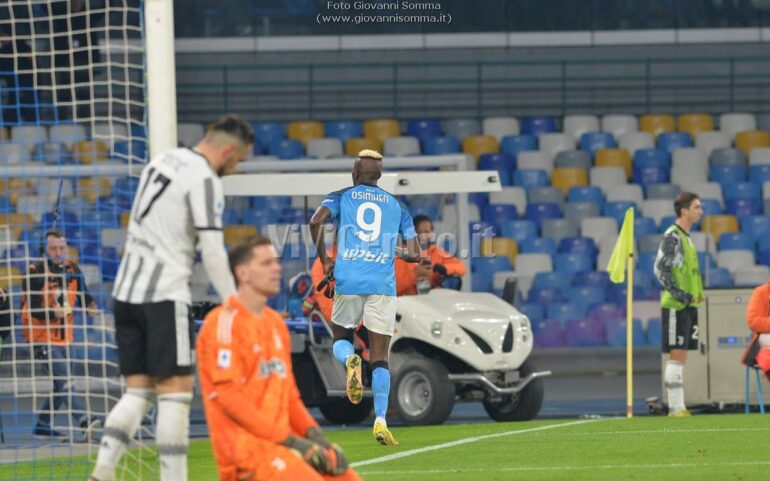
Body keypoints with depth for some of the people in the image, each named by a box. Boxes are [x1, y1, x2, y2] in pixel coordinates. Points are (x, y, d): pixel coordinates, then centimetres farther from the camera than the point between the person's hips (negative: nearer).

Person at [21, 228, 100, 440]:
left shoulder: (73, 270, 7)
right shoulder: (35, 272, -12)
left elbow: (83, 296, 14)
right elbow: (32, 309, -16)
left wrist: (91, 306, -9)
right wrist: (53, 313, -32)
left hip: (64, 336, 7)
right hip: (41, 337, -7)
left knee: (61, 384, 12)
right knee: (64, 380, -18)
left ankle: (42, 426, 25)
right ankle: (84, 422, -30)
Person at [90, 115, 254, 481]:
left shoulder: (163, 162, 15)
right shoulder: (204, 180, -10)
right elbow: (212, 253, -15)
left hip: (127, 290, 8)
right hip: (164, 295, -8)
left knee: (139, 391, 9)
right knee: (176, 392, -5)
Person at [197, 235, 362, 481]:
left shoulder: (275, 322, 19)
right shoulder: (225, 322, -9)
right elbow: (229, 397, -16)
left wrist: (312, 433, 3)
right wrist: (288, 439, -18)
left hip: (281, 440, 9)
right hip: (246, 447, -9)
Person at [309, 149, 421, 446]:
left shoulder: (341, 197, 11)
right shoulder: (397, 206, 15)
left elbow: (316, 221, -9)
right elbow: (415, 254, 9)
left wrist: (324, 260, 3)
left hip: (348, 281, -1)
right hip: (382, 286, 1)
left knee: (341, 339, 21)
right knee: (379, 359, 2)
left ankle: (350, 360, -16)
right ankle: (380, 420, -13)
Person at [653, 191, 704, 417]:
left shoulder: (686, 237, 17)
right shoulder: (672, 236, -11)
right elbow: (660, 269, -17)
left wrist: (696, 295, 14)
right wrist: (680, 295, -19)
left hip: (687, 305, 9)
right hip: (675, 305, -9)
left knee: (680, 356, 8)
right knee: (677, 355, -10)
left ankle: (677, 407, 10)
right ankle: (676, 408, -11)